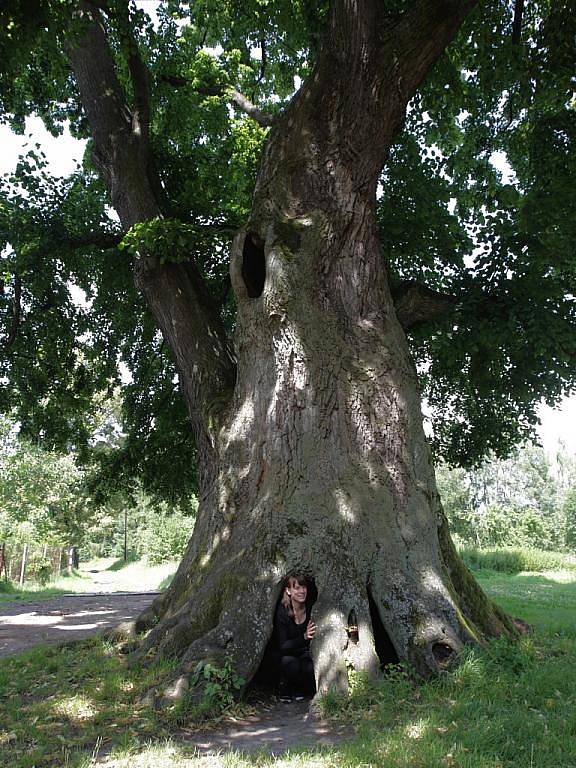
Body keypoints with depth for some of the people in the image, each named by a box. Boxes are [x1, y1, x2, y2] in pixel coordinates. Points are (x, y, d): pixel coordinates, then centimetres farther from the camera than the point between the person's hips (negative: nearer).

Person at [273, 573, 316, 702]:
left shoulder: (310, 609, -12)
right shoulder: (282, 612, -22)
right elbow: (282, 646, -26)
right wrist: (304, 637, -40)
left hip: (304, 653, 3)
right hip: (286, 654, -3)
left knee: (312, 667, -28)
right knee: (291, 664, -35)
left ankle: (299, 689, 5)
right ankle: (285, 687, -2)